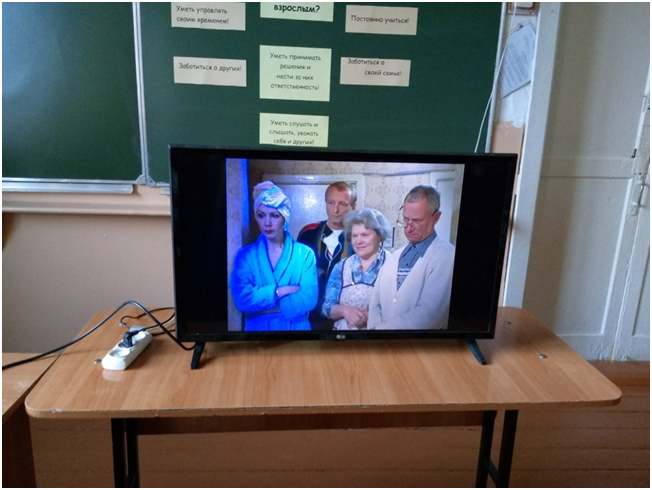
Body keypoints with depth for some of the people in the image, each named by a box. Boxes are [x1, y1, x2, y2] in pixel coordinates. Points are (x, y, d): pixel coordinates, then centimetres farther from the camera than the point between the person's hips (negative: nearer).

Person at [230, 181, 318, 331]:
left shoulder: (305, 254, -6)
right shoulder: (245, 255, -4)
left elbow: (309, 299, -16)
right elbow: (241, 298, -15)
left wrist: (261, 305, -16)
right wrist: (280, 291, -18)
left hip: (296, 327, 0)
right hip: (258, 327, 1)